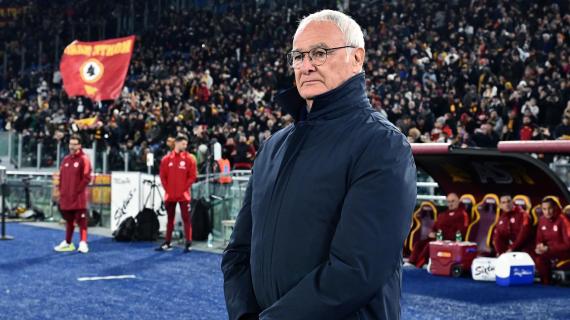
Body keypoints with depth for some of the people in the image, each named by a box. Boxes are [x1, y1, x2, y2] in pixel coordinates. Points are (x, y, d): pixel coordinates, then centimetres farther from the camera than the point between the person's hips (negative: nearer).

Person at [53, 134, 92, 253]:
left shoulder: (84, 159, -7)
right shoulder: (66, 159, 13)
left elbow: (87, 178, -12)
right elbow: (61, 176, 18)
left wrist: (78, 190, -12)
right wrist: (61, 190, 9)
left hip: (79, 197, -7)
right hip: (66, 197, 7)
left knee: (81, 220, -5)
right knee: (69, 220, 15)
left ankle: (83, 243, -5)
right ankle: (67, 243, 24)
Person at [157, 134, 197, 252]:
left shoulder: (190, 158, -1)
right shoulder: (166, 159, 5)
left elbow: (192, 177, -4)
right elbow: (162, 176, 6)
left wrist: (183, 188, -10)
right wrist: (167, 189, -2)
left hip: (183, 195, -3)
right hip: (170, 195, 3)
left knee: (186, 218, -4)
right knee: (170, 219, 11)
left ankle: (188, 243, -2)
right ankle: (167, 243, 18)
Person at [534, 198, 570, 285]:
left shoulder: (562, 219, -17)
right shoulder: (542, 220, 1)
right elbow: (539, 239, 10)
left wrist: (548, 249, -24)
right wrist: (540, 247, -14)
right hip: (548, 250, 6)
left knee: (540, 256, -31)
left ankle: (546, 283, -14)